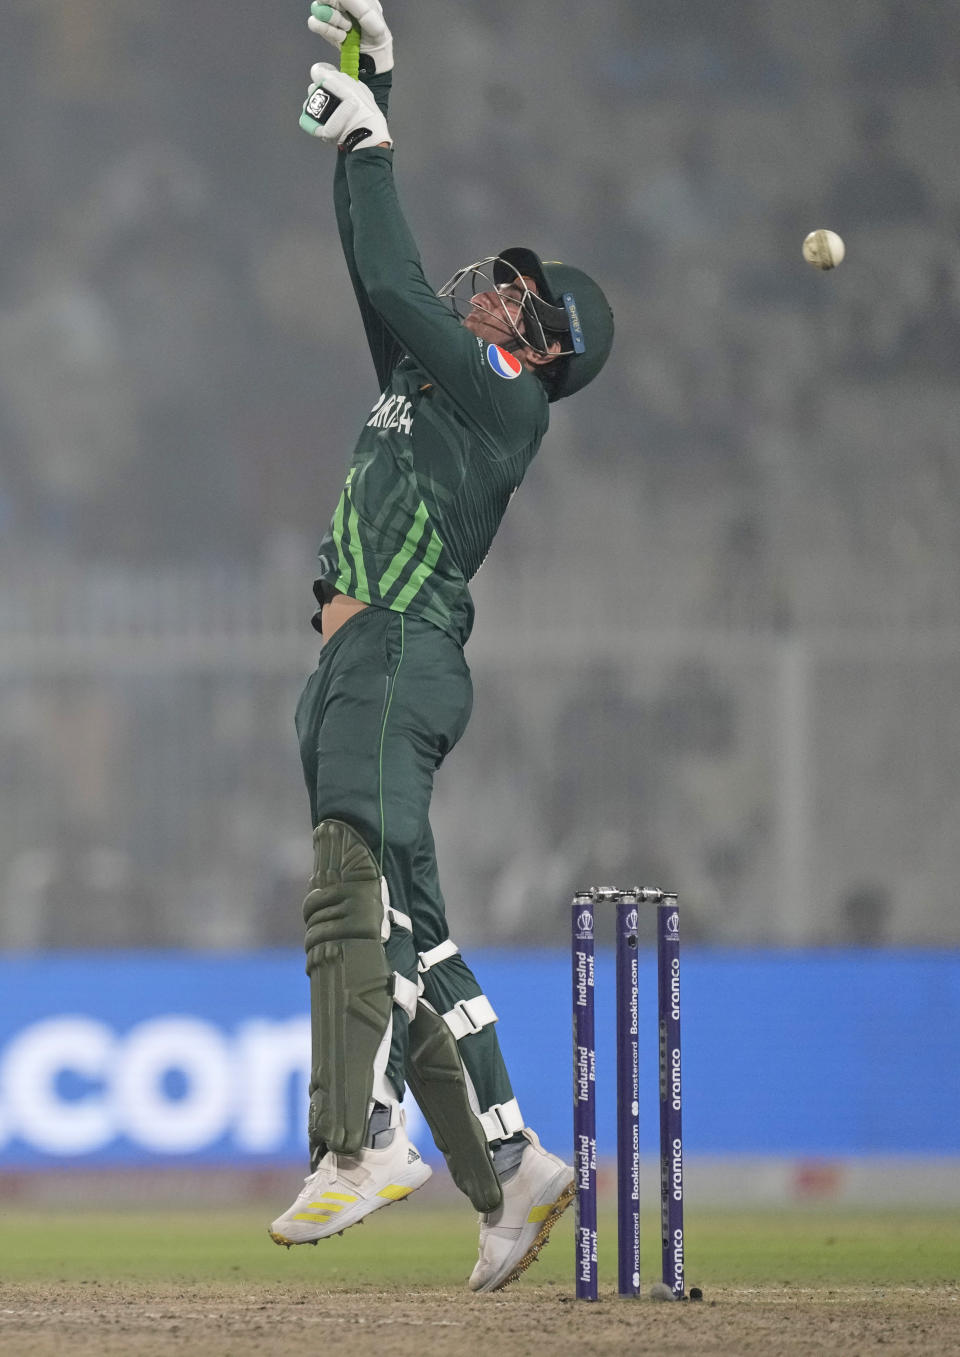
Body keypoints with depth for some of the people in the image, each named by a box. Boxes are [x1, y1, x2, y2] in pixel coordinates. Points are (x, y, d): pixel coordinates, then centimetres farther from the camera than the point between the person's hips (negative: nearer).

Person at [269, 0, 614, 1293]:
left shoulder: (507, 406, 0)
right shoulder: (423, 380, 25)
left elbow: (395, 284, -10)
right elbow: (378, 267, 27)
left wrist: (370, 144, -1)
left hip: (400, 653, -9)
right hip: (354, 668, 9)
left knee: (355, 894, -24)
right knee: (409, 933, 5)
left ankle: (360, 1143, -36)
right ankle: (508, 1163, 4)